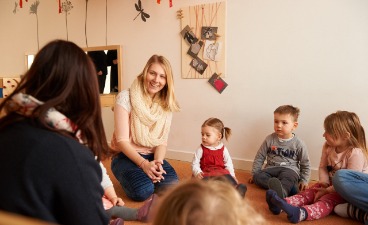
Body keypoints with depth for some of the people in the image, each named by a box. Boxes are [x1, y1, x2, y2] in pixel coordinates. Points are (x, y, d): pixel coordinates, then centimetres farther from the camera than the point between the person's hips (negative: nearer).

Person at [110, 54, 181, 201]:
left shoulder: (166, 104, 1)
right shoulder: (125, 98, -13)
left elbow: (162, 141, -1)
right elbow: (122, 140, -15)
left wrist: (158, 162, -21)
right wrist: (144, 164, -26)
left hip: (153, 157, 3)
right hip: (126, 156, -3)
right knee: (143, 191, -30)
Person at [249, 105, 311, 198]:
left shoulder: (298, 144, -1)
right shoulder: (270, 139, 2)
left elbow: (305, 164, 10)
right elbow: (259, 157, 10)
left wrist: (304, 180, 5)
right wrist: (254, 173, 8)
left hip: (289, 169, -3)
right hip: (271, 168, 3)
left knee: (288, 177, -37)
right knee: (257, 177, -26)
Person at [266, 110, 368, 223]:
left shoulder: (355, 153, -24)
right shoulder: (328, 147, -3)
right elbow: (323, 167, 2)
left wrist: (327, 191, -23)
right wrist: (324, 182, -16)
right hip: (330, 184, 7)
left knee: (327, 200, -31)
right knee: (309, 192, -15)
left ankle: (300, 213, -58)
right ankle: (282, 203, -35)